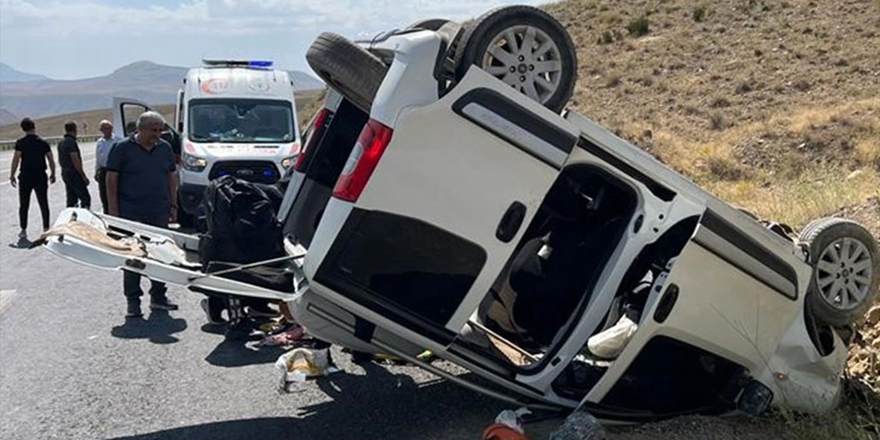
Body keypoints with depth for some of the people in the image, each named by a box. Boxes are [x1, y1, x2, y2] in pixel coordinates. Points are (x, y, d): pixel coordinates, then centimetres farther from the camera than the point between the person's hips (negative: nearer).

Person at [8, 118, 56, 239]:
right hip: (40, 177, 1)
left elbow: (15, 160, -9)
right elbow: (51, 161, 3)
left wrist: (12, 176, -1)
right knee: (43, 204, 6)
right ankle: (46, 228, 5)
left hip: (25, 177, -1)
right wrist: (52, 174, 15)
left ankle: (23, 230, 12)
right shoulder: (43, 143, 0)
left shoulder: (20, 143, -6)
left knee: (23, 205, 9)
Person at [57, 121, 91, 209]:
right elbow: (75, 161, -20)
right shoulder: (71, 142, -17)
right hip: (74, 174, -10)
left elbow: (60, 160, 22)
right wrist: (84, 176, -16)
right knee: (85, 198, -9)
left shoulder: (61, 143, 13)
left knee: (71, 200, 12)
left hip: (65, 174, 10)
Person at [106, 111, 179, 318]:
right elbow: (111, 179, -4)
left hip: (159, 212, 4)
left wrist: (173, 206, 10)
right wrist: (113, 210, -8)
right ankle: (133, 301, 7)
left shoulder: (165, 148, 11)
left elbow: (171, 177, 16)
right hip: (131, 213, -4)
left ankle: (158, 296, 20)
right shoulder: (122, 148, -3)